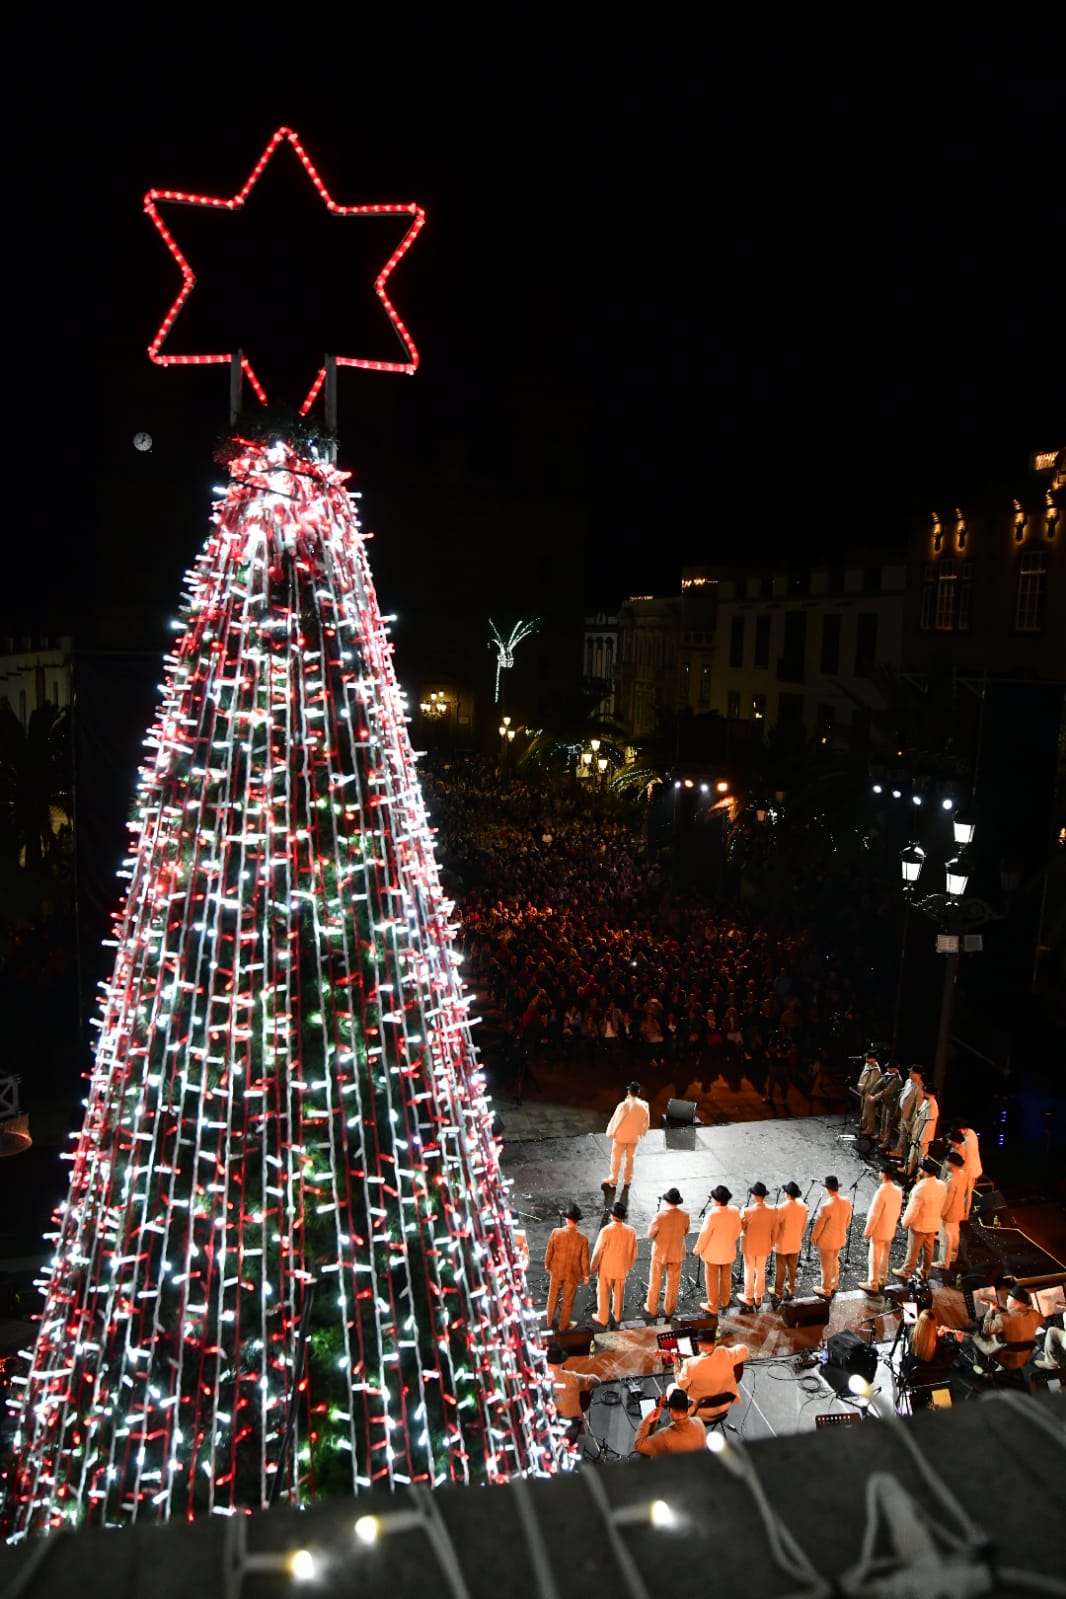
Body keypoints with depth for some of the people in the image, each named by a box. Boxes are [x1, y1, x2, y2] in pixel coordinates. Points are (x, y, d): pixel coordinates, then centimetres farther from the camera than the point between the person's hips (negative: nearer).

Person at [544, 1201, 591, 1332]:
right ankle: (563, 1325, 35)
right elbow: (584, 1259, -15)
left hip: (556, 1270, 2)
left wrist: (547, 1265, 9)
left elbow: (549, 1251, -10)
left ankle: (550, 1321, 41)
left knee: (553, 1297, 24)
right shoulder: (582, 1239, -25)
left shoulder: (556, 1232, -23)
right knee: (568, 1300, 19)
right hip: (572, 1273, -1)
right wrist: (586, 1275, 3)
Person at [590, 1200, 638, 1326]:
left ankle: (602, 1318, 30)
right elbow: (633, 1251, -3)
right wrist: (629, 1266, 14)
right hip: (622, 1268, 3)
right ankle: (618, 1316, 39)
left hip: (606, 1268, -3)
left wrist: (593, 1266, -1)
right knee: (619, 1293, 23)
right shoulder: (631, 1231, -16)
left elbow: (598, 1251, -17)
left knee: (603, 1293, 17)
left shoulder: (606, 1231, -27)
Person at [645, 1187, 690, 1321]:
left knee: (655, 1281, 17)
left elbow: (650, 1234, -15)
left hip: (660, 1253, -2)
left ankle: (652, 1308, 29)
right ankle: (669, 1309, 32)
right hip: (676, 1253, 2)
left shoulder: (659, 1216, -28)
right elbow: (685, 1232, 0)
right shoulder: (684, 1215, -17)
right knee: (673, 1282, 20)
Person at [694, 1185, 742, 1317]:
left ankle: (712, 1307, 20)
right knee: (726, 1277, 23)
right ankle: (725, 1301, 39)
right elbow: (739, 1229, 3)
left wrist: (697, 1249, -5)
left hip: (712, 1252, -5)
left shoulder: (712, 1214, -29)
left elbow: (704, 1234, -20)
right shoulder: (735, 1211, -13)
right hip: (728, 1251, 5)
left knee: (712, 1280, 10)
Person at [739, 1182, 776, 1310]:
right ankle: (758, 1298, 28)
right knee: (761, 1272, 18)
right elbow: (773, 1230, -3)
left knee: (749, 1272, 14)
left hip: (749, 1246, -2)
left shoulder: (747, 1211, -25)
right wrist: (771, 1245, 12)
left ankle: (749, 1298, 23)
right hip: (764, 1246, 2)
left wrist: (742, 1211, 0)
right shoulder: (772, 1211, -14)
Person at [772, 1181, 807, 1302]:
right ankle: (791, 1289, 30)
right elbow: (804, 1225, 2)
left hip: (782, 1243, -4)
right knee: (793, 1266, 19)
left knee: (781, 1268, 9)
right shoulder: (803, 1206, -11)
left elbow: (776, 1227, -16)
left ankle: (779, 1292, 18)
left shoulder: (781, 1208, -26)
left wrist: (773, 1241, -1)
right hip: (796, 1243, 4)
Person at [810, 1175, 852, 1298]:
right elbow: (848, 1220, 3)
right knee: (834, 1261, 28)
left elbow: (819, 1224, -19)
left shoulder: (826, 1206, -33)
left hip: (826, 1241, -6)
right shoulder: (847, 1202, -14)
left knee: (826, 1266, 13)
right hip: (840, 1238, 6)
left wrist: (813, 1237, -2)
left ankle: (826, 1291, 30)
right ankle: (833, 1286, 44)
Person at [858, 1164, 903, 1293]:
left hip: (879, 1231, -8)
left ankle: (873, 1284, 13)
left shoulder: (882, 1192, -30)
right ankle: (882, 1279, 36)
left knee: (874, 1258, 5)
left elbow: (874, 1215, -24)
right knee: (884, 1255, 23)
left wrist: (867, 1231, -13)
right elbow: (897, 1210, 7)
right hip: (890, 1229, 8)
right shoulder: (898, 1190, -6)